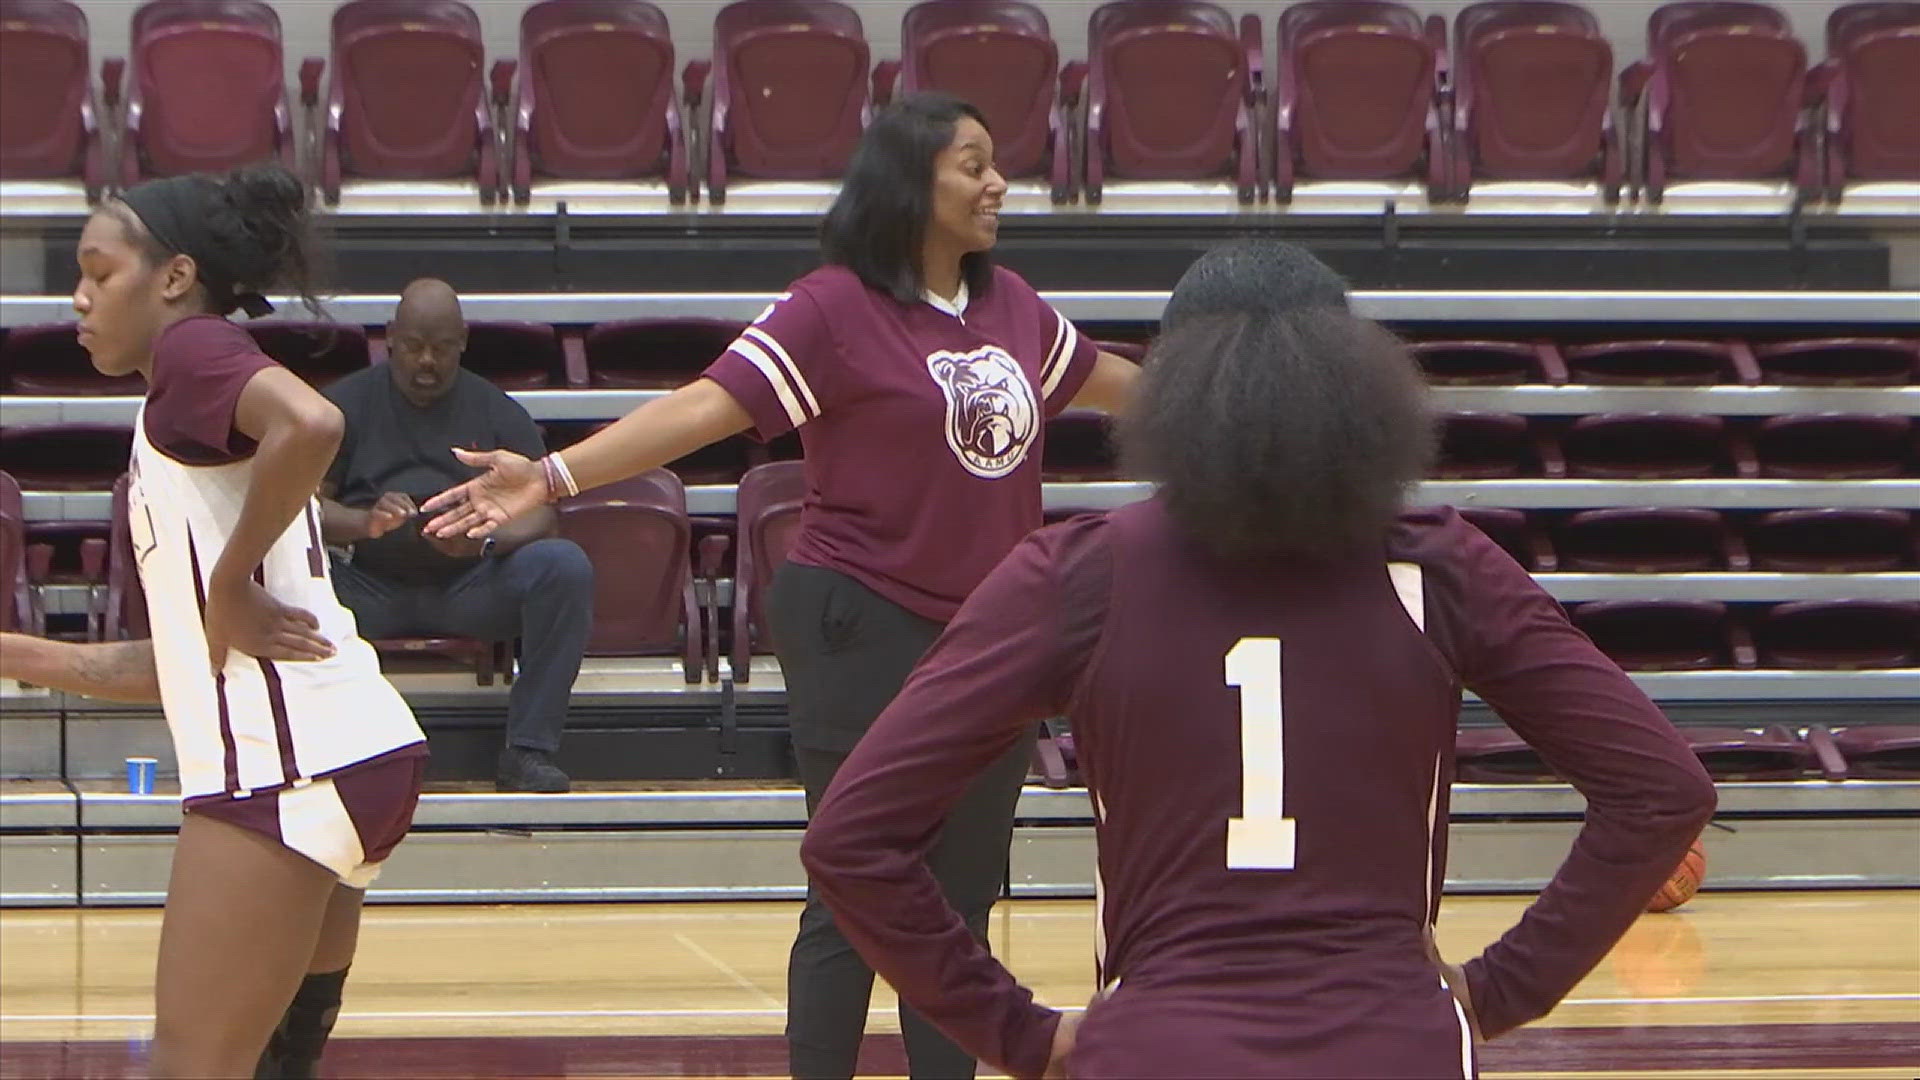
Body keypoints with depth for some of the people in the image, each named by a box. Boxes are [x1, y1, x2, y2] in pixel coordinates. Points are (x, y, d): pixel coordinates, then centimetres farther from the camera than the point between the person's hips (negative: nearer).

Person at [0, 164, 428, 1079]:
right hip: (352, 755, 10)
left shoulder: (193, 350, -3)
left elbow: (312, 423, -26)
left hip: (285, 763, -10)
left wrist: (232, 586, -16)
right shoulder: (183, 426, 24)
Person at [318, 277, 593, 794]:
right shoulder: (346, 403, 8)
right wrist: (364, 523, -25)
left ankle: (529, 749, -21)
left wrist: (484, 541, -24)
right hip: (369, 588, -1)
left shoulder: (499, 413, 10)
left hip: (469, 590, 1)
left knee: (565, 566, -27)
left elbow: (540, 514, 0)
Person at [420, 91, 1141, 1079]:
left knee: (962, 898, 11)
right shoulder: (833, 309, -11)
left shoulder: (1011, 306, 8)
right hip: (866, 632, -6)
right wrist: (554, 475, -29)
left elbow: (1105, 381, 27)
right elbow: (710, 404, -18)